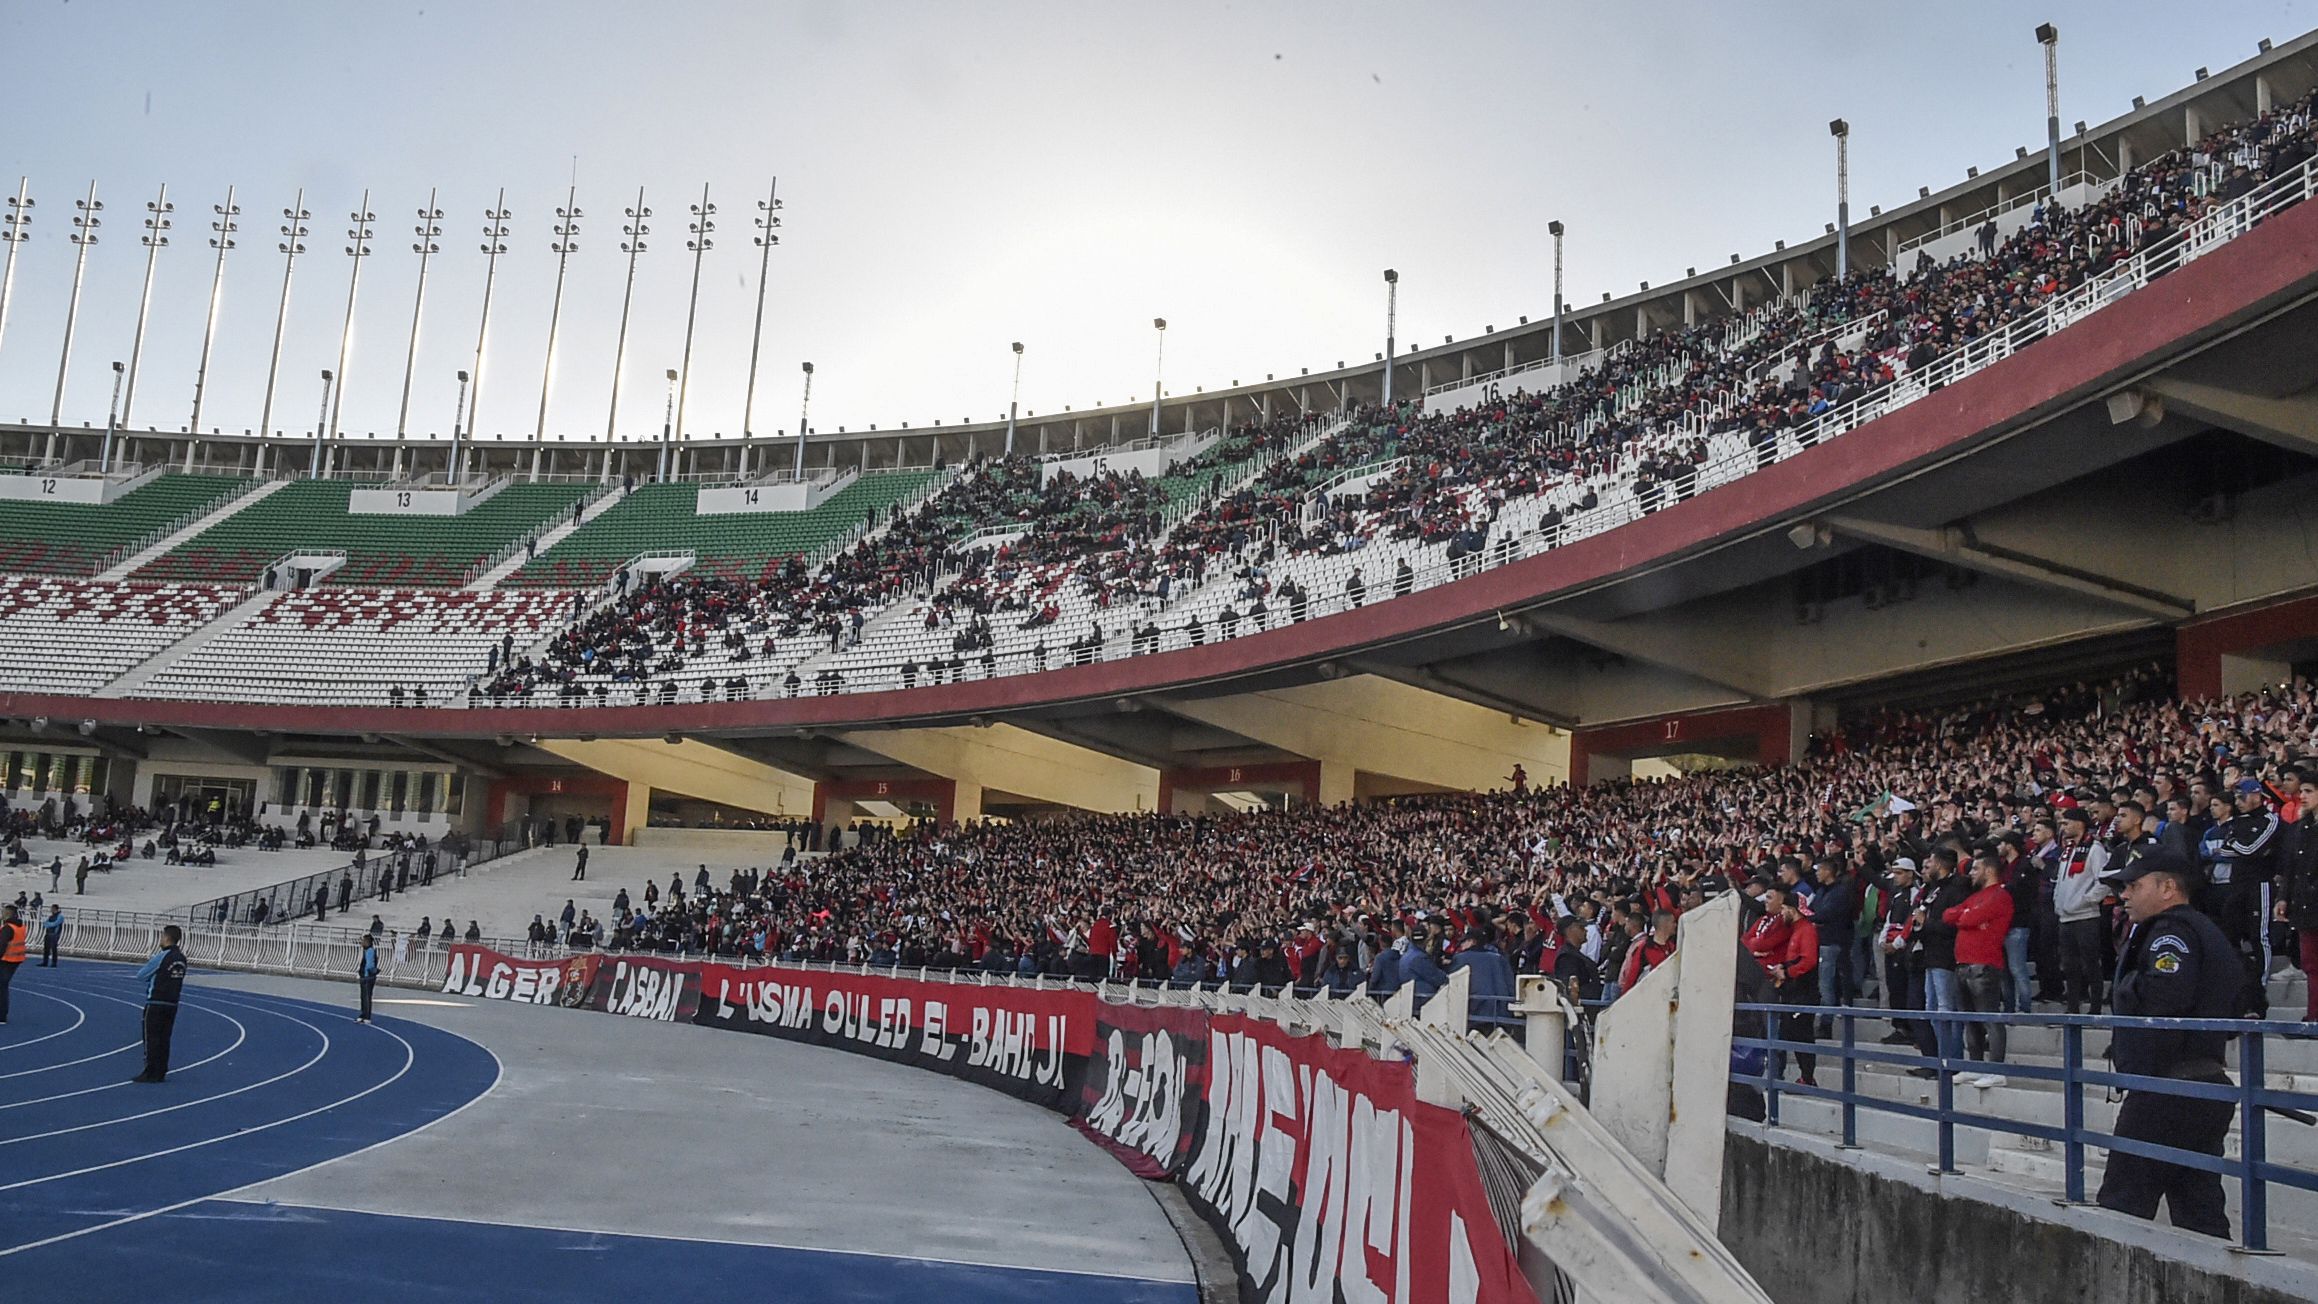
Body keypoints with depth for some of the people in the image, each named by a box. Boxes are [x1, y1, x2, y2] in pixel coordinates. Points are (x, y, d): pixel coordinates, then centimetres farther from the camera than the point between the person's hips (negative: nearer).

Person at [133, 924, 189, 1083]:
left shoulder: (161, 957, -15)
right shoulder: (181, 958, 6)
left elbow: (141, 975, -6)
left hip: (156, 1004, -6)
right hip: (172, 1003, 7)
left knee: (152, 1039, 0)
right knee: (164, 1039, 10)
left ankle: (150, 1073, 1)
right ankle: (161, 1073, 12)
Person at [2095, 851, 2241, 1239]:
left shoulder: (2171, 931, -11)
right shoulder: (2212, 932, 21)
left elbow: (2162, 992, -29)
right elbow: (2241, 1007, 27)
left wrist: (2124, 987, -11)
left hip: (2166, 1094, -10)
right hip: (2208, 1088, 10)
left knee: (2122, 1206, -7)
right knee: (2201, 1214, 10)